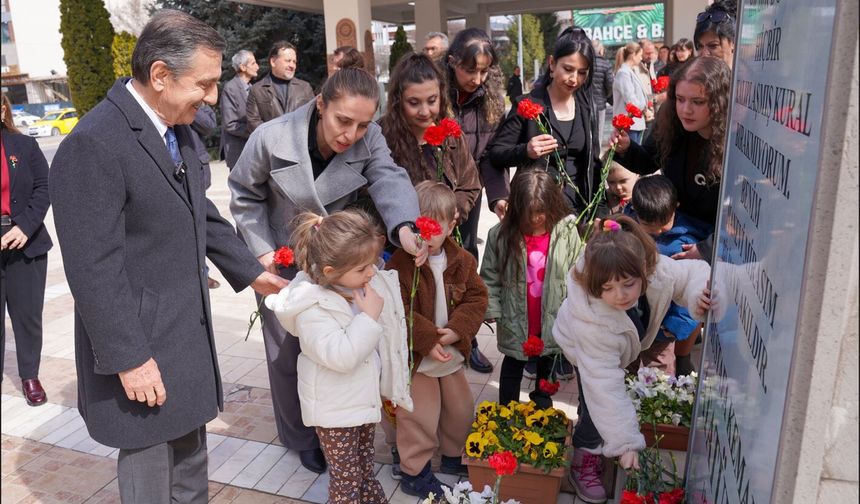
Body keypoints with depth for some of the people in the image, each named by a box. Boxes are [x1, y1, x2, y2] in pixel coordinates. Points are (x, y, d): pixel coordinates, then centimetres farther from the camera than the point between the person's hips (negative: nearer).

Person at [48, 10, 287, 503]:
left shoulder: (178, 128, 5)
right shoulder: (93, 145, -22)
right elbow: (94, 268, -23)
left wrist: (250, 271, 14)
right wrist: (130, 359, -19)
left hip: (188, 334, 8)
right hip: (143, 349, -8)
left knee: (190, 462, 23)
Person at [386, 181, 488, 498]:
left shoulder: (462, 260, -4)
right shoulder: (399, 263, -19)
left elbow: (476, 298, -4)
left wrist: (457, 330, -19)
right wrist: (428, 341, -24)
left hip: (451, 352, 5)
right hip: (416, 356, -5)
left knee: (460, 408, 21)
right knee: (419, 416, 6)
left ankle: (453, 456, 45)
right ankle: (414, 471, 27)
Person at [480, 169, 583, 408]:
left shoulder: (567, 232, -14)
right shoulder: (500, 234, -15)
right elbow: (490, 276, -7)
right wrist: (492, 310, -10)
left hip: (553, 320, 1)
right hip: (515, 320, -1)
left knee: (547, 364, 23)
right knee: (513, 366, 20)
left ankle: (542, 406, 47)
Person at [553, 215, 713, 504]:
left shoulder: (660, 270, -40)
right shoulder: (592, 322, -48)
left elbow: (694, 273, -18)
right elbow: (606, 386, -44)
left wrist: (699, 297, -41)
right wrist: (625, 443, -41)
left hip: (624, 343, 5)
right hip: (584, 348, -5)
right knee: (598, 401, -12)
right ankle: (584, 461, 16)